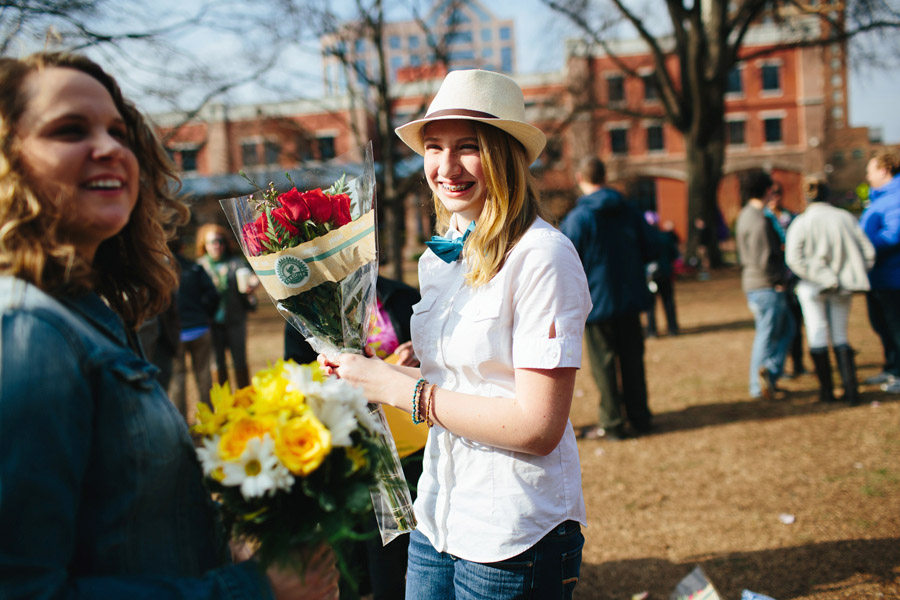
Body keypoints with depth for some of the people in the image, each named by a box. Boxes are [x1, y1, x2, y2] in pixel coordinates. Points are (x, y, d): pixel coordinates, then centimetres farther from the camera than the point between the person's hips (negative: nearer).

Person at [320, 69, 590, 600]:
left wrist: (397, 387, -19)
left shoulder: (542, 256, -17)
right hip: (438, 517, 7)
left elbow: (537, 427, -22)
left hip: (514, 538, -7)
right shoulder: (438, 258, 6)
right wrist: (367, 371, -2)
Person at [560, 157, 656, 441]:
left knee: (603, 363, 4)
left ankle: (612, 424, 10)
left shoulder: (576, 218, -14)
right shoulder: (628, 210, 2)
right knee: (632, 358, 14)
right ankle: (640, 417, 22)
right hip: (630, 298, 5)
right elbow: (649, 251, 6)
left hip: (597, 300, -5)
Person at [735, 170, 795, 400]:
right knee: (767, 335, -1)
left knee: (786, 328, 16)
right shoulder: (759, 221, -20)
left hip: (753, 284, 9)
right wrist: (780, 279, -10)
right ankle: (759, 387, -1)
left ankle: (768, 372, 11)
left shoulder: (745, 215, 11)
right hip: (766, 286, -9)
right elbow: (764, 261, -24)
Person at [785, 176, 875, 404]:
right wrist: (852, 275, 7)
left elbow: (794, 259, -20)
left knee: (818, 337, 7)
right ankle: (850, 389, 3)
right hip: (842, 287, 3)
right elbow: (867, 251, -1)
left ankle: (826, 390, 12)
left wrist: (819, 277, -13)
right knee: (840, 336, 12)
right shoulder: (845, 217, -1)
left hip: (813, 286, -3)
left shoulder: (801, 223, -9)